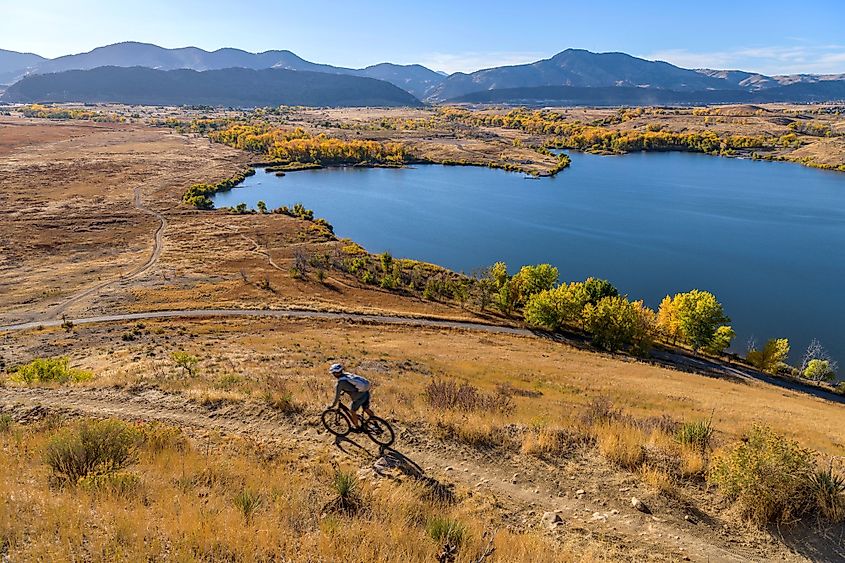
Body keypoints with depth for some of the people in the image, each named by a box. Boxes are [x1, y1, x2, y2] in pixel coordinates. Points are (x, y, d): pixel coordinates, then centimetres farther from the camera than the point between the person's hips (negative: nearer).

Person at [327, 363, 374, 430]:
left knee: (352, 411, 16)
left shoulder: (340, 383, -11)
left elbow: (337, 397, -4)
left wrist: (332, 405, 10)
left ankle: (357, 427, 31)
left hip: (360, 397, -7)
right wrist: (342, 392, 41)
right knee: (366, 409, 24)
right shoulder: (347, 374, 11)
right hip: (366, 393, 7)